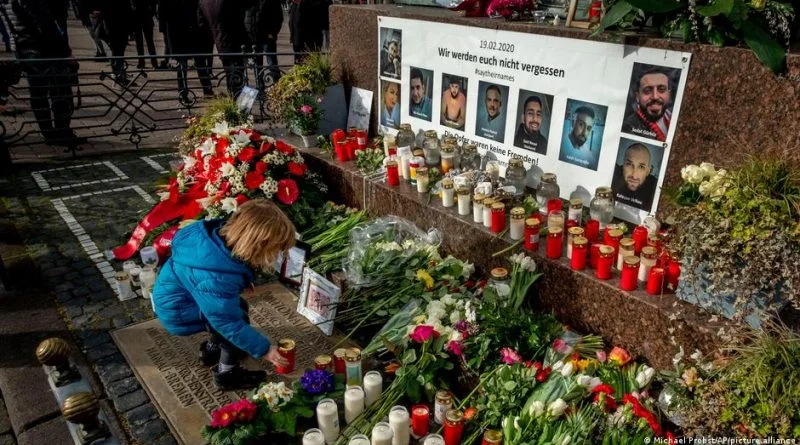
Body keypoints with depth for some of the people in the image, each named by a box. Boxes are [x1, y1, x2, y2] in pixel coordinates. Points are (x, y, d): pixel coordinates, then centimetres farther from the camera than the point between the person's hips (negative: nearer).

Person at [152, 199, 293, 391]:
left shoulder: (221, 232, -18)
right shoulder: (216, 279, -41)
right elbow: (229, 322, -30)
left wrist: (244, 280, 14)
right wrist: (263, 349, -19)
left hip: (176, 292, 9)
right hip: (177, 311, -9)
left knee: (235, 307, 13)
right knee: (238, 316, -15)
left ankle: (212, 349, 35)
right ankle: (226, 374, 2)